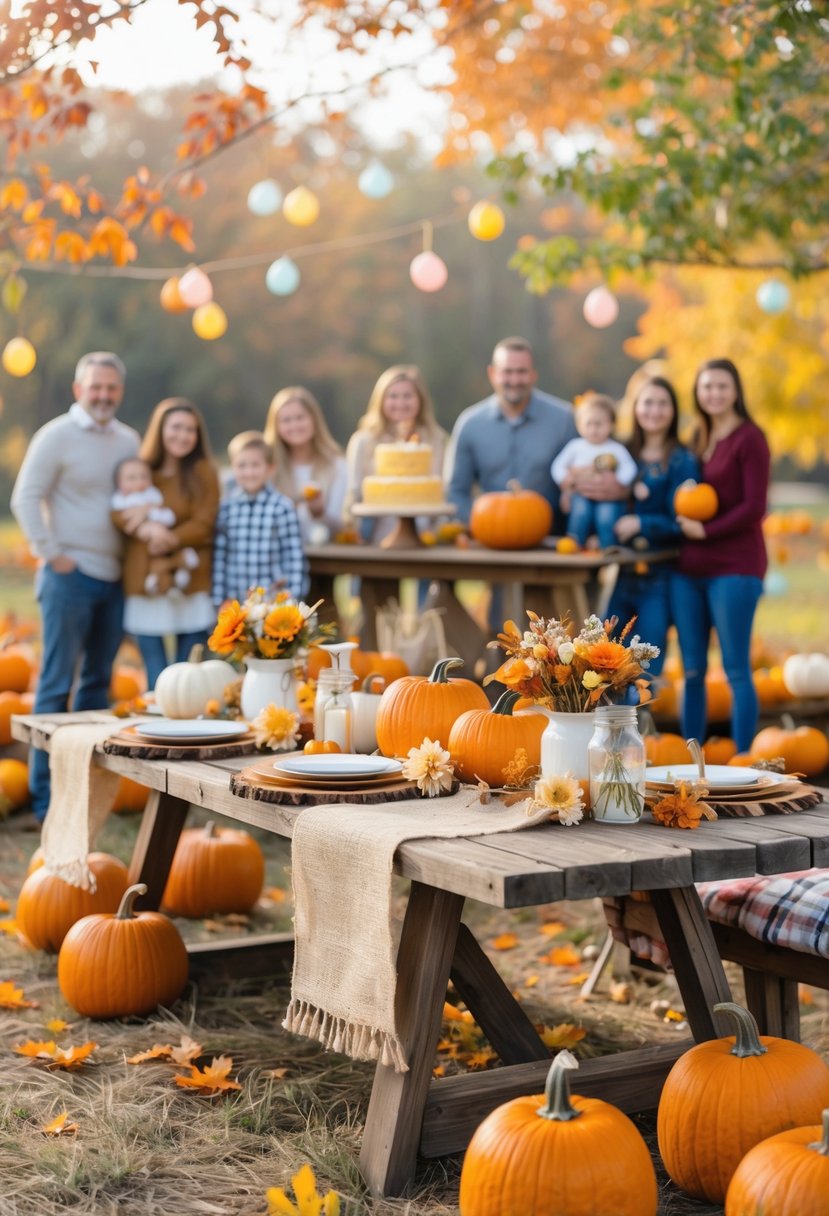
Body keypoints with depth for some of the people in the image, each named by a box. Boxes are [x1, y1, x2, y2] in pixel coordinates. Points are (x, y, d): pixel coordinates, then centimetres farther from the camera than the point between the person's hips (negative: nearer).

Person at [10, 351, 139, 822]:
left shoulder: (129, 440, 11)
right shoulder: (57, 435, -5)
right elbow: (26, 498, -8)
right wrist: (51, 553, -11)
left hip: (114, 576, 6)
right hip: (72, 573, -6)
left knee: (99, 679, 11)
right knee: (58, 683, -4)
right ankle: (46, 796, 1)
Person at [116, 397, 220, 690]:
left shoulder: (203, 472, 4)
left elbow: (203, 524, -4)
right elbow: (120, 515, -1)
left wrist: (169, 539, -19)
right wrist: (146, 529, -21)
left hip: (191, 588, -1)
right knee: (157, 682, 0)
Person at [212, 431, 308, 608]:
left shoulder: (282, 507, -7)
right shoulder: (225, 507, 1)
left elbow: (295, 558, -5)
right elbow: (219, 557, 4)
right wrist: (219, 600, 3)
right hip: (234, 602, 3)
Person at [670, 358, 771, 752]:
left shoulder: (748, 438, -4)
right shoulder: (698, 439, 16)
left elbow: (754, 506, -11)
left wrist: (706, 530, -12)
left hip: (734, 568, -6)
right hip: (689, 568, 6)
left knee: (736, 671, -4)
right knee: (692, 670, 8)